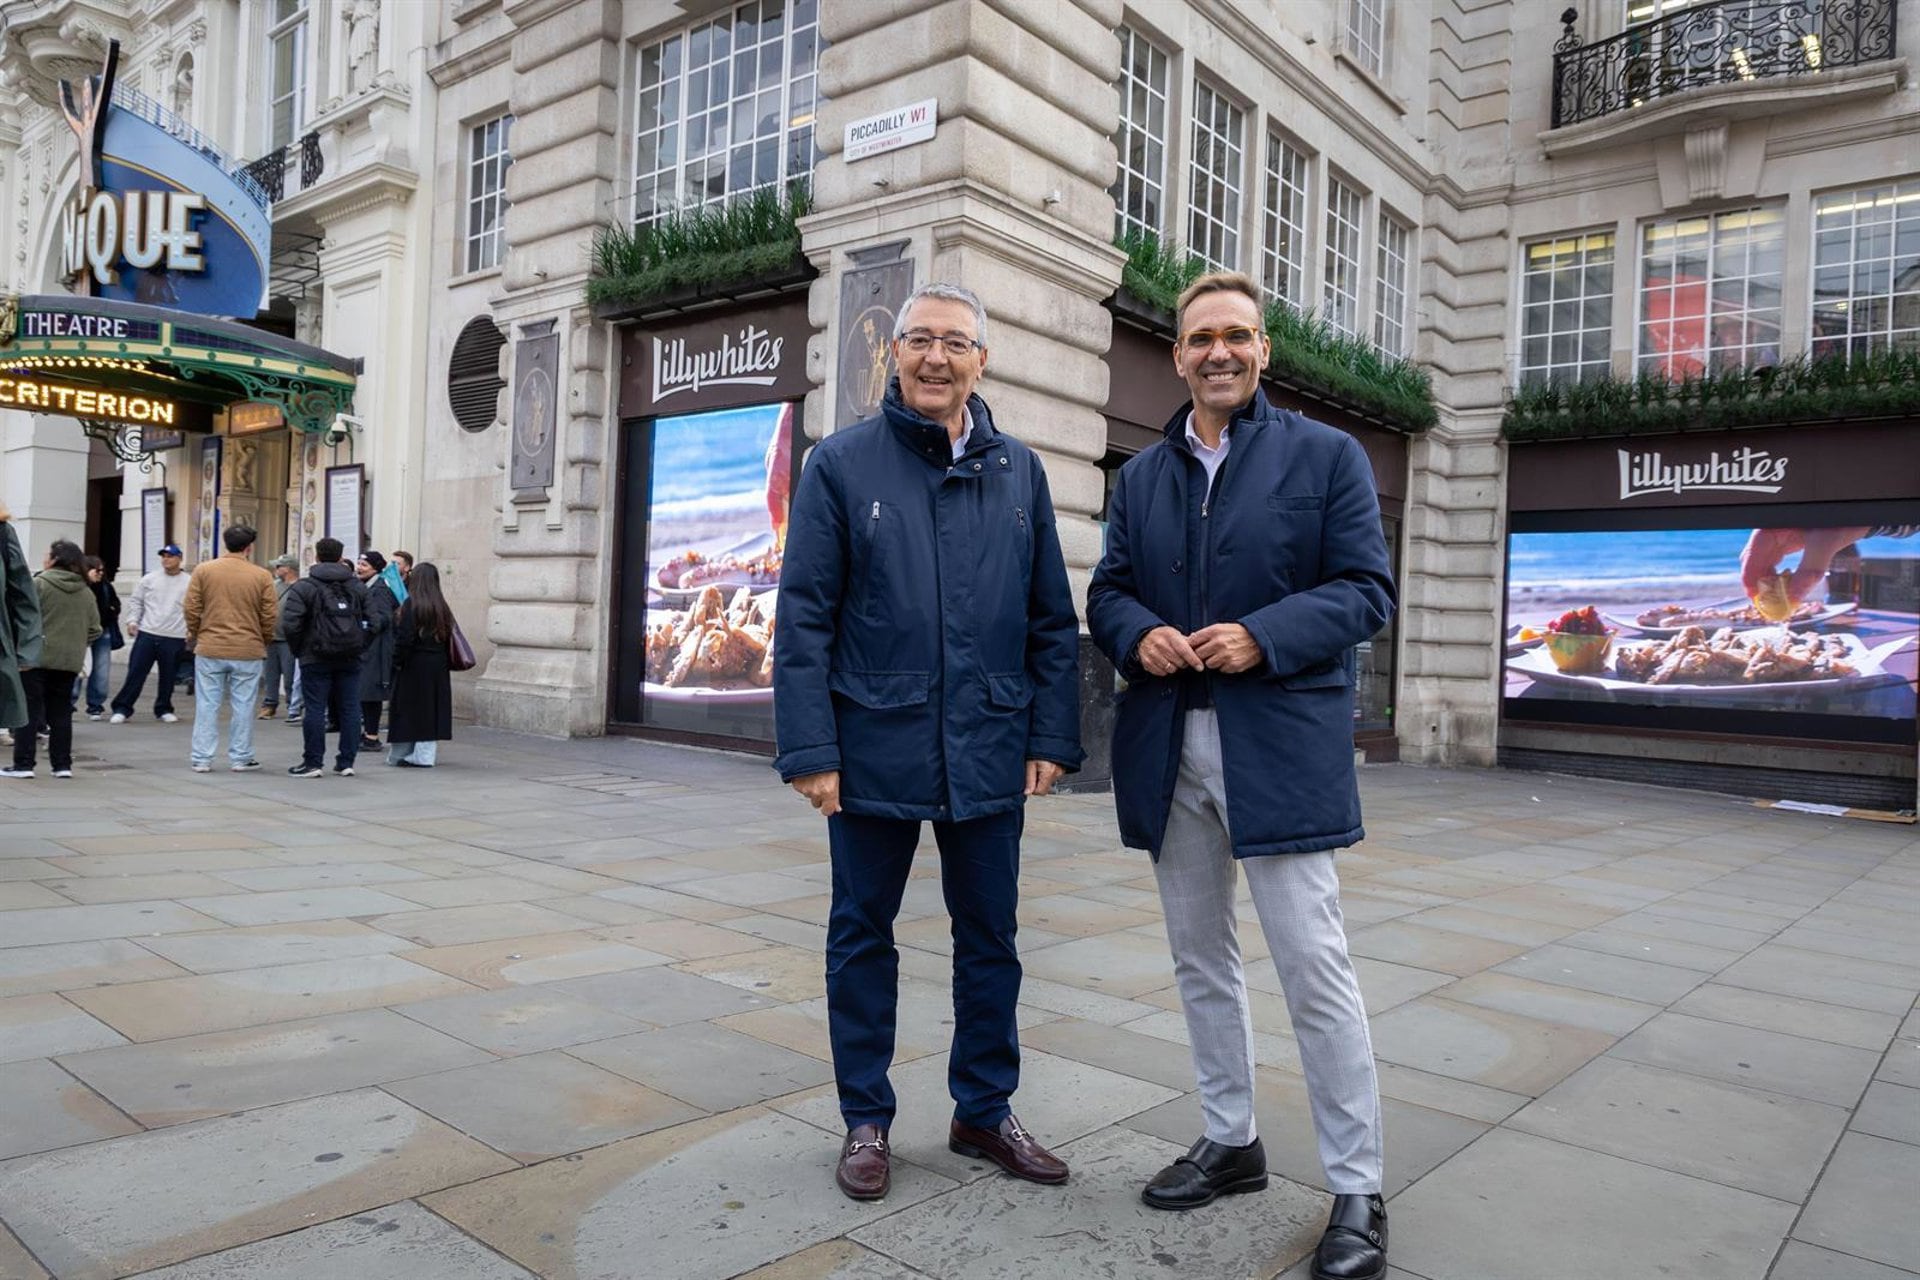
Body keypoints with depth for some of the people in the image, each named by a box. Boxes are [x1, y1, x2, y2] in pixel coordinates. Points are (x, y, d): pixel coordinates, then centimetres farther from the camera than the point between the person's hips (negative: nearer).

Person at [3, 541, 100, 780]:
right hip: (69, 661, 4)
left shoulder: (39, 584, -8)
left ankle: (23, 764, 2)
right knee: (61, 712, 11)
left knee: (29, 710, 2)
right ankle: (62, 764, 11)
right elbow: (94, 629, 7)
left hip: (37, 657, -4)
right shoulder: (86, 593, 7)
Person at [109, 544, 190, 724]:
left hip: (175, 638, -1)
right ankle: (122, 708, 8)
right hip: (147, 634, 1)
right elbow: (135, 601, 11)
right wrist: (132, 621, -2)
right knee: (135, 673, 0)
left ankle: (163, 709, 24)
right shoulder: (149, 579, 6)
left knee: (168, 677, 9)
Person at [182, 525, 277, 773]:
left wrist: (195, 634, 17)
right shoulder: (262, 576, -4)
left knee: (207, 705, 7)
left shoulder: (203, 570, 0)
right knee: (243, 706, 6)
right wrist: (265, 642, 14)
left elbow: (192, 609, 1)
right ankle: (240, 758, 12)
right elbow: (270, 616, -3)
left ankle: (202, 758, 10)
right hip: (248, 651, -1)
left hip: (209, 649, 2)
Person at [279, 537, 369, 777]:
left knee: (315, 709, 0)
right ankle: (347, 762, 10)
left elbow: (292, 624, -12)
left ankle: (312, 762, 4)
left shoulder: (303, 587, -4)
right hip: (350, 659, 4)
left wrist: (298, 650, 2)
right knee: (350, 709, 6)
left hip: (316, 658, -3)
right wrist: (360, 646, 12)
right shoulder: (358, 587, 9)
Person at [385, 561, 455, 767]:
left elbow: (404, 638, -15)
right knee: (431, 710, 8)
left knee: (409, 709, 2)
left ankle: (402, 754, 8)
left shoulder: (411, 604, -11)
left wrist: (397, 661, -6)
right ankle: (426, 755, 9)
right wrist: (444, 662, 12)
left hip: (414, 665, -5)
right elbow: (448, 636, 8)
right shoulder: (442, 607, 6)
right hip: (438, 666, 5)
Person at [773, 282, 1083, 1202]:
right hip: (874, 751, -2)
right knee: (862, 936, 11)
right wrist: (810, 749, -11)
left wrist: (1051, 737, 1)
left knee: (990, 938, 13)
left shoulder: (1019, 472, 7)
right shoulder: (842, 465, -1)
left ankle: (984, 1110, 32)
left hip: (988, 753, 3)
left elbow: (1053, 620, 7)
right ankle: (865, 1119, 29)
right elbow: (804, 619, -5)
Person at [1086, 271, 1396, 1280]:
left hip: (1279, 743, -5)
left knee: (1313, 963, -5)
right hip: (1167, 744, 5)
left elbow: (1366, 590, -5)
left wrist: (1262, 639, -19)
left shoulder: (1327, 457, 1)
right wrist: (1137, 635, -10)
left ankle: (1357, 1190, 10)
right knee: (1199, 955, 14)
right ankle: (1230, 1140, 31)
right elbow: (1106, 591, 13)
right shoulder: (1141, 475, 14)